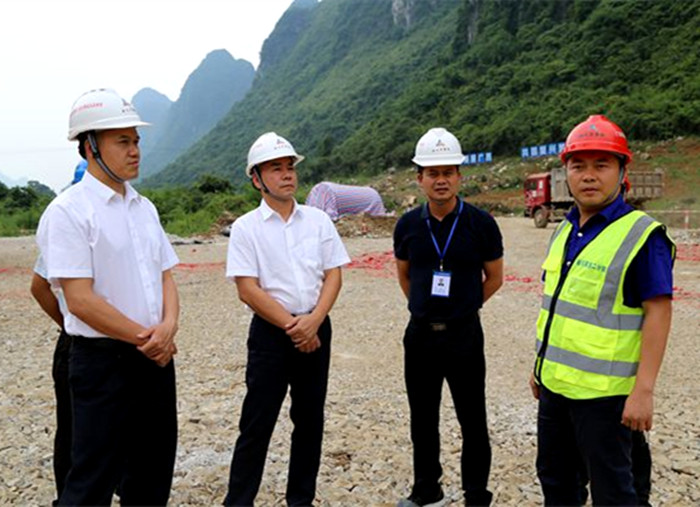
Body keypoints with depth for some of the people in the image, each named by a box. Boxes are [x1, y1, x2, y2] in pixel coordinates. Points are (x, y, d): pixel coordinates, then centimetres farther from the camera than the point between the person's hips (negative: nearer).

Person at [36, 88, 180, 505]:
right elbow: (81, 300, -18)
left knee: (153, 471, 17)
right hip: (104, 359, -7)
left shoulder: (144, 207, 11)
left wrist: (167, 327, -7)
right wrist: (143, 337, -12)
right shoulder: (68, 212, -11)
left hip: (157, 356, 7)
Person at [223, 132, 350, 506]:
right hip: (270, 331, -3)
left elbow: (333, 276, 2)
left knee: (310, 420, 12)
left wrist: (313, 321, -12)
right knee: (257, 424, 1)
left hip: (315, 329, 4)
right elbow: (248, 290, -10)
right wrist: (291, 326, -14)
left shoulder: (319, 221, 5)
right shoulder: (246, 228, -4)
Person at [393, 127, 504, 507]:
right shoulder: (408, 225, 0)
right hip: (419, 333, 3)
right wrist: (425, 307, 12)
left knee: (472, 421, 5)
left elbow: (494, 278, 3)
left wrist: (460, 308, 6)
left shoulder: (480, 224, -8)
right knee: (422, 419, 15)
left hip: (464, 335, -3)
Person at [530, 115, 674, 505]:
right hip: (555, 385, 8)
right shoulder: (564, 232, 9)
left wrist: (643, 390, -21)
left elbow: (659, 313, -17)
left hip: (603, 392, -7)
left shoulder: (642, 235, -14)